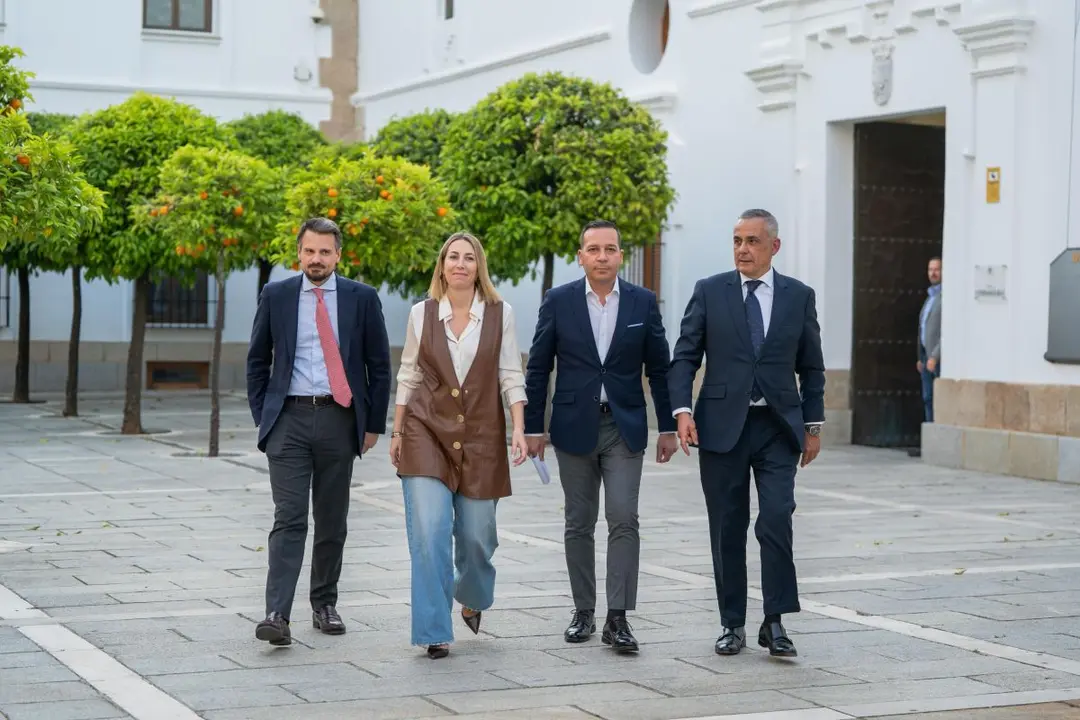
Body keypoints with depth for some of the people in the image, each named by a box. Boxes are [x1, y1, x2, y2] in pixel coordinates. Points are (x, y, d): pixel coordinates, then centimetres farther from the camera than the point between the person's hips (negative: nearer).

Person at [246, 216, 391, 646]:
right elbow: (257, 360, 12)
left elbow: (379, 365, 7)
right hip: (289, 419, -1)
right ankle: (277, 615, -16)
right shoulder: (276, 296, 5)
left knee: (332, 522, 9)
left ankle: (324, 604, 23)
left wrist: (374, 423, 4)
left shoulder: (361, 299, 4)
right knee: (289, 519, -10)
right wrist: (261, 416, 5)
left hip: (339, 418, 1)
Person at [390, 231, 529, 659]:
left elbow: (511, 377, 1)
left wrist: (519, 429, -8)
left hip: (481, 437, 0)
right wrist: (397, 433, 8)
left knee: (476, 534, 6)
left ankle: (472, 598, 39)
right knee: (429, 531, -11)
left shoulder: (500, 315, 1)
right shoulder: (421, 314, 3)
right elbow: (408, 376, 9)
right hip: (427, 432, 0)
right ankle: (434, 632, -5)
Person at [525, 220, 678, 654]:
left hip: (624, 427, 0)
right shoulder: (558, 301, 0)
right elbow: (538, 368, 3)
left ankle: (617, 619, -7)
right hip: (574, 426, 0)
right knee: (579, 524, 7)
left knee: (623, 520, -8)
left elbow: (659, 368, 6)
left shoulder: (643, 302, 2)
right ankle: (583, 612, 18)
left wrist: (668, 427, 5)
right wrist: (533, 427, 0)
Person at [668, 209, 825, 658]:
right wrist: (682, 410, -12)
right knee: (727, 529, 5)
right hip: (722, 426, 0)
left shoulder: (799, 296, 7)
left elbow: (811, 367, 11)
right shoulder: (709, 292, 4)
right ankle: (732, 624, 14)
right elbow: (684, 357, 2)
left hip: (778, 427, 0)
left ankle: (774, 622, -5)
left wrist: (813, 425, 7)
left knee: (777, 519, -13)